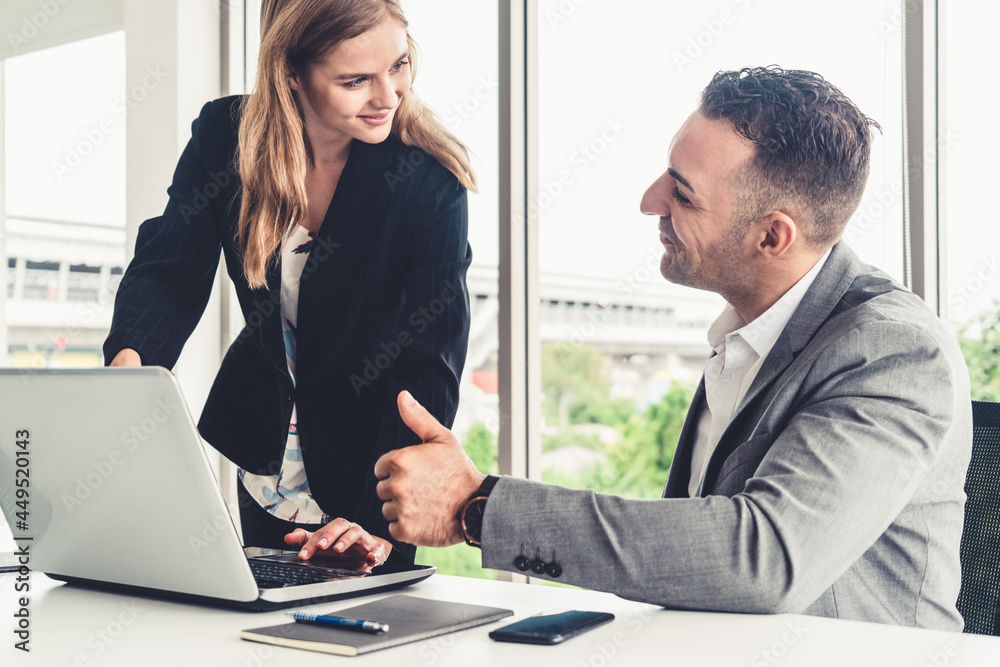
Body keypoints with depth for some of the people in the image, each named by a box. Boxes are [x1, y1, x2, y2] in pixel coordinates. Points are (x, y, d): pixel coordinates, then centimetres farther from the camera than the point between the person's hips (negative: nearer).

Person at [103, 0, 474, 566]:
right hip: (266, 459, 4)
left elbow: (429, 368, -26)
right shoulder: (224, 136, -13)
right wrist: (128, 360, -40)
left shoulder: (429, 176, -23)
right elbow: (171, 272, -17)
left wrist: (382, 524, -35)